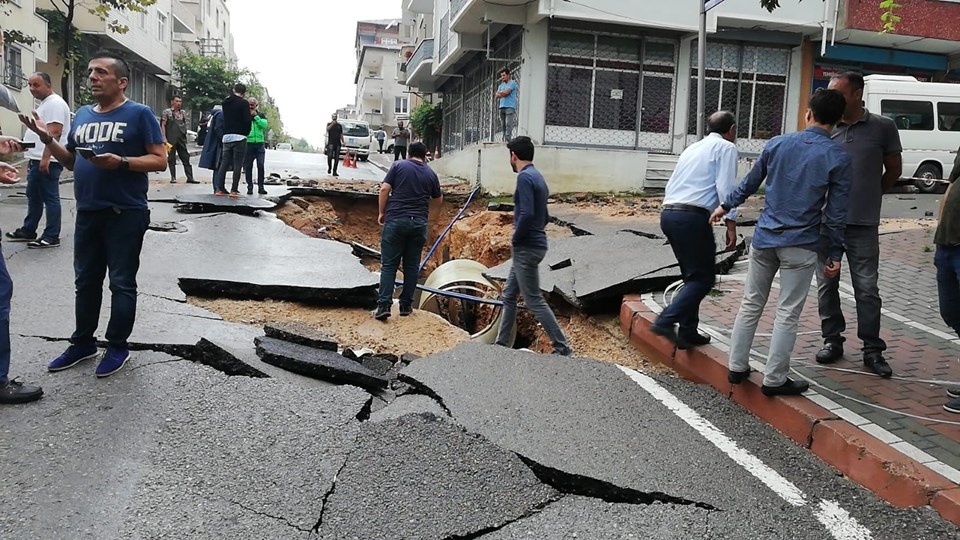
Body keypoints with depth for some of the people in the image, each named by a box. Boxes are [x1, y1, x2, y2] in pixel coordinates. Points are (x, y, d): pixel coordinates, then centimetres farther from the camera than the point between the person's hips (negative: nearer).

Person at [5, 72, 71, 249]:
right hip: (37, 160, 11)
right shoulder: (44, 104, 21)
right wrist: (32, 159, 25)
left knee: (50, 198, -6)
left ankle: (52, 237, -3)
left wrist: (45, 158, -28)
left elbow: (54, 132, -22)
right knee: (33, 197, 17)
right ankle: (28, 231, 27)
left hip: (47, 161, -11)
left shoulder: (55, 103, -12)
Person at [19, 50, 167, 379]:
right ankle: (83, 342, 27)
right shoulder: (82, 115, 14)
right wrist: (48, 140, 5)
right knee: (85, 281, 15)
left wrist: (121, 162, -24)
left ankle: (117, 347, 15)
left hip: (125, 214, -7)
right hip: (87, 214, 7)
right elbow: (71, 162, 20)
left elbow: (160, 160, -12)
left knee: (121, 283, 3)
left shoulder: (139, 114, -6)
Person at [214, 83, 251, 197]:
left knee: (223, 163, 9)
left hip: (226, 136, 6)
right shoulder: (244, 103, -6)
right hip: (239, 137, -6)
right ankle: (234, 190, -6)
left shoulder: (225, 102, 13)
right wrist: (246, 132, 4)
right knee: (237, 165, -3)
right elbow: (247, 120, -12)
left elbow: (225, 117, 19)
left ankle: (219, 189, 7)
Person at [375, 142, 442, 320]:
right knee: (412, 265, 11)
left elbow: (384, 188, -4)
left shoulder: (398, 166, 5)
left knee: (389, 265, 0)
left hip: (395, 220, -2)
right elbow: (438, 200, 26)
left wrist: (381, 212, 6)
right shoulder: (430, 174, 13)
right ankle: (406, 305, 16)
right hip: (419, 223, 2)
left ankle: (384, 305, -8)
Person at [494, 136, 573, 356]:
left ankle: (562, 348, 2)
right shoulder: (538, 177, 14)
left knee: (534, 301, -3)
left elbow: (527, 214, -27)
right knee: (509, 295, 16)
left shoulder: (525, 177, -16)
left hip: (526, 248, -10)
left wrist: (515, 238, -12)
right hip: (533, 244, 10)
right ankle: (502, 343, 25)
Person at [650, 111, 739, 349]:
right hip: (692, 217, -8)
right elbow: (726, 187, -9)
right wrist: (731, 224, -11)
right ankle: (666, 321, -17)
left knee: (693, 275, 18)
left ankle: (688, 333, 18)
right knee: (703, 278, -2)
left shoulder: (692, 148, 25)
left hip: (668, 213, 8)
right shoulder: (726, 148, 2)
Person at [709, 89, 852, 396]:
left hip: (764, 238, 3)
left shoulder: (777, 144, 2)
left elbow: (750, 183, 14)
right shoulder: (838, 158, -7)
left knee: (751, 305, 13)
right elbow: (836, 214, -5)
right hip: (800, 245, -3)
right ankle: (774, 380, 10)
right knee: (788, 314, 4)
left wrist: (726, 206, 30)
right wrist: (835, 254, 3)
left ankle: (737, 367, 19)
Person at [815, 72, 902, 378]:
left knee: (867, 289, 2)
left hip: (863, 226, -2)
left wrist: (870, 196, 15)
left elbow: (894, 171, 10)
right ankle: (832, 340, 22)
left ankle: (872, 350, 13)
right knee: (826, 285, 9)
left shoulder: (883, 128, -1)